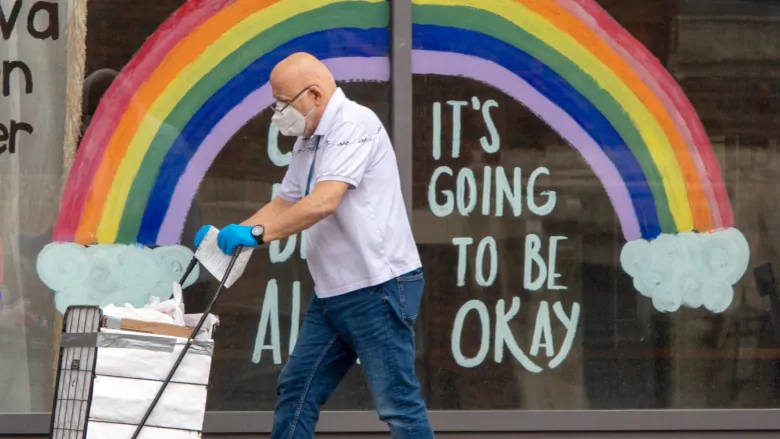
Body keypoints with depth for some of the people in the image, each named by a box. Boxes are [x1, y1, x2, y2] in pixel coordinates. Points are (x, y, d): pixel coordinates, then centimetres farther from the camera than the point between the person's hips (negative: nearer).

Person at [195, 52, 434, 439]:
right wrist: (229, 235, 11)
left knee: (397, 404, -8)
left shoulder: (354, 125, -15)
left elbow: (324, 202, -25)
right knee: (296, 390, 11)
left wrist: (256, 233, -25)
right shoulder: (309, 142, 15)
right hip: (334, 291, 10)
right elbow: (286, 202, 24)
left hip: (379, 286, -10)